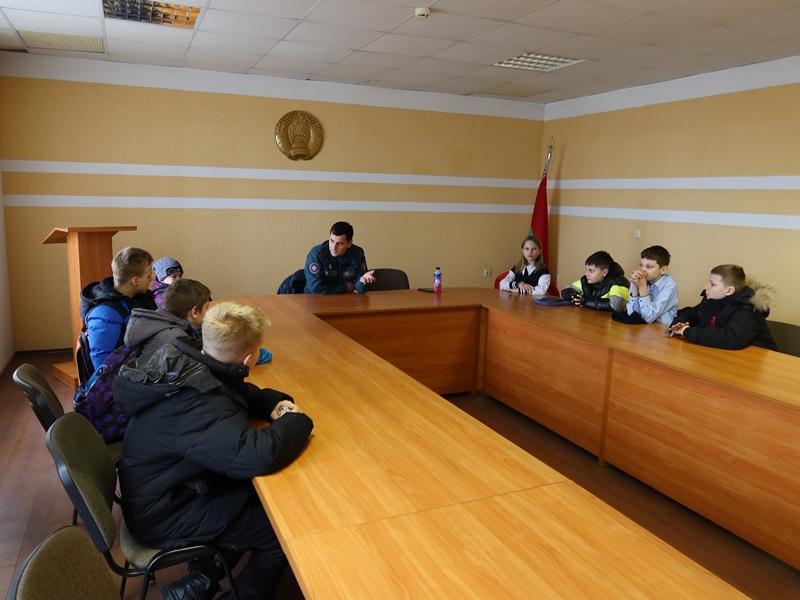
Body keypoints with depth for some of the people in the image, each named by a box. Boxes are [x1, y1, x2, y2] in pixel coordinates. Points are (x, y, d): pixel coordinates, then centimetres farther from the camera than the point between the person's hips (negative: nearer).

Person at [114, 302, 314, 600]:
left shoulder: (183, 363, -8)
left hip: (160, 489, 9)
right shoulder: (199, 407, -35)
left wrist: (276, 403, -9)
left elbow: (240, 393, 10)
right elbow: (259, 455, -48)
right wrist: (297, 420, -28)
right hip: (162, 516, -9)